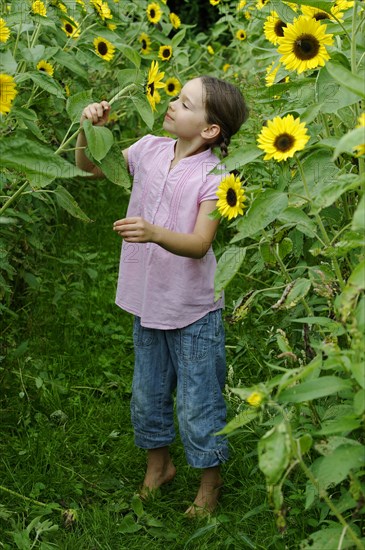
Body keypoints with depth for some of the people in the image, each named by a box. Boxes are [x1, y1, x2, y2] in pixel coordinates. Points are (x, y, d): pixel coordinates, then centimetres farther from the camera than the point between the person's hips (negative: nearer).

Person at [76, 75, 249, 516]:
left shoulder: (213, 177, -18)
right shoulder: (150, 150, -2)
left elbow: (199, 244, -27)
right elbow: (89, 166, 9)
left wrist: (154, 232, -43)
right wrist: (90, 129, -9)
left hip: (193, 312, -6)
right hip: (147, 302, 6)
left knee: (197, 404, 6)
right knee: (147, 393, 21)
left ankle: (210, 484, 28)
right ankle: (158, 463, 44)